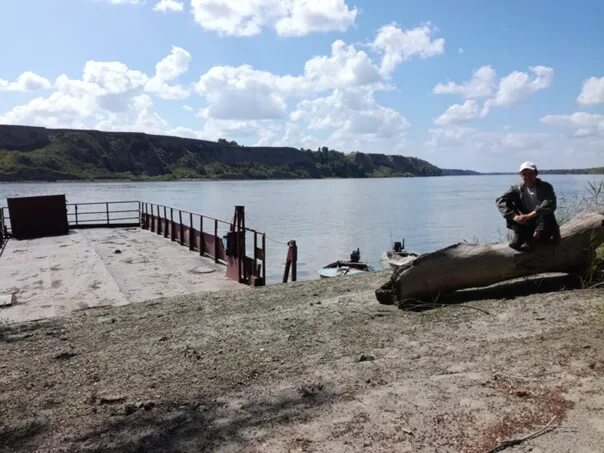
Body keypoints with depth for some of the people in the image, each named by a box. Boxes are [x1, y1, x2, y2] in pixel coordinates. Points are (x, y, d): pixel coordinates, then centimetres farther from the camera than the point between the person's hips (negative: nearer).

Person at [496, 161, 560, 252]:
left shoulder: (546, 187, -8)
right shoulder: (517, 189, -2)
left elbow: (550, 204, -28)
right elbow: (500, 201, -17)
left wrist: (529, 216, -37)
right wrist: (514, 216, -31)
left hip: (543, 225, -2)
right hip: (526, 226, 2)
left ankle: (532, 240, -32)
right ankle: (519, 236, -21)